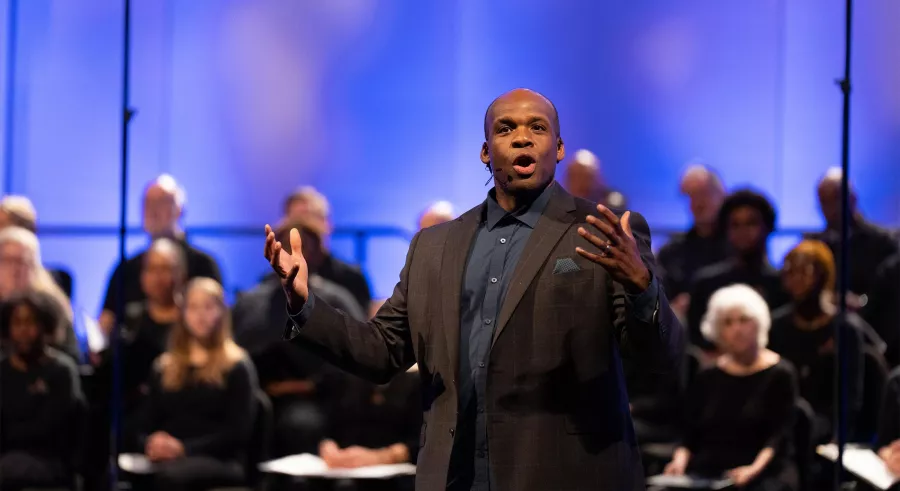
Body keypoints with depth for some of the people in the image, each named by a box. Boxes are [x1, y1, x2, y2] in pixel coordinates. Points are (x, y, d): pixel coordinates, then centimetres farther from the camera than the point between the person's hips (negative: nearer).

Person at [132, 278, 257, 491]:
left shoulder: (237, 368, 11)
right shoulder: (164, 368, 25)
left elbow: (238, 432, -1)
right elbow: (146, 427, 21)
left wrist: (185, 448, -14)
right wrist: (151, 443, -6)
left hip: (220, 463, -3)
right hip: (167, 459, 4)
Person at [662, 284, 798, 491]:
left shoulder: (779, 375, 5)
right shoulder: (706, 379, 17)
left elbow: (780, 435, -6)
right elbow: (690, 435, 14)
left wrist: (754, 469, -23)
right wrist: (680, 460, -8)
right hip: (707, 472, 3)